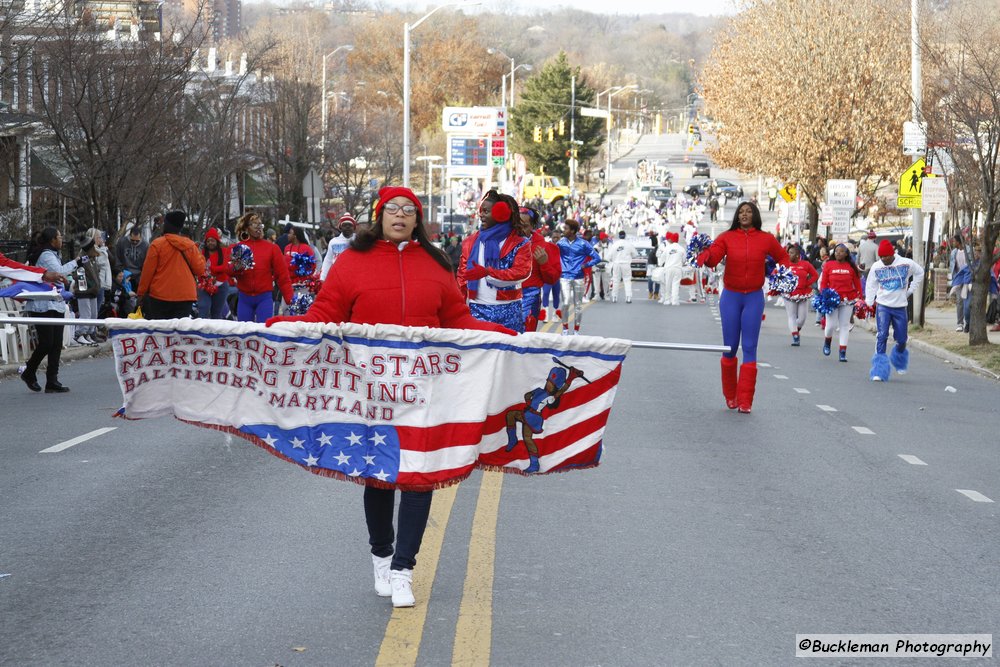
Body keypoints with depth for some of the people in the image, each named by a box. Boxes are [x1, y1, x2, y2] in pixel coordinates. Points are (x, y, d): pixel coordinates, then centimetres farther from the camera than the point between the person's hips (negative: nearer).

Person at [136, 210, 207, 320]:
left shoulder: (157, 244, -7)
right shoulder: (190, 245, 2)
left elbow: (147, 271, -4)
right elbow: (200, 270, 2)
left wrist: (141, 293, 5)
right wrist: (197, 251, 17)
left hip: (159, 297, -2)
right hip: (185, 297, 2)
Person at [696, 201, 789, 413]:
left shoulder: (766, 239, 0)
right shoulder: (726, 237, -4)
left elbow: (783, 257, 16)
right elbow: (712, 257, -18)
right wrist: (703, 255, -40)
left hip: (754, 298, 0)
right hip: (730, 296, 0)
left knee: (749, 348, -3)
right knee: (730, 347, 5)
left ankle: (745, 401, -2)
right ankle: (730, 397, 20)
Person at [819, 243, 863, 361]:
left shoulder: (852, 266, 1)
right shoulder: (828, 265, 0)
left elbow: (857, 284, 4)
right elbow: (823, 282, 3)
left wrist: (859, 298, 0)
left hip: (848, 300, 1)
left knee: (845, 325, 4)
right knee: (831, 324, -4)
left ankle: (843, 352, 8)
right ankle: (827, 343, 27)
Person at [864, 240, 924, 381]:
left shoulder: (906, 263, -5)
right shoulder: (876, 267, -3)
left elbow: (919, 273, 13)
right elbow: (871, 285, 6)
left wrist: (911, 290, 8)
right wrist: (868, 302, -4)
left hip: (900, 306, 1)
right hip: (883, 306, -1)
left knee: (901, 339, 8)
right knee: (881, 336, -14)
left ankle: (899, 360, 41)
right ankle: (879, 371, -15)